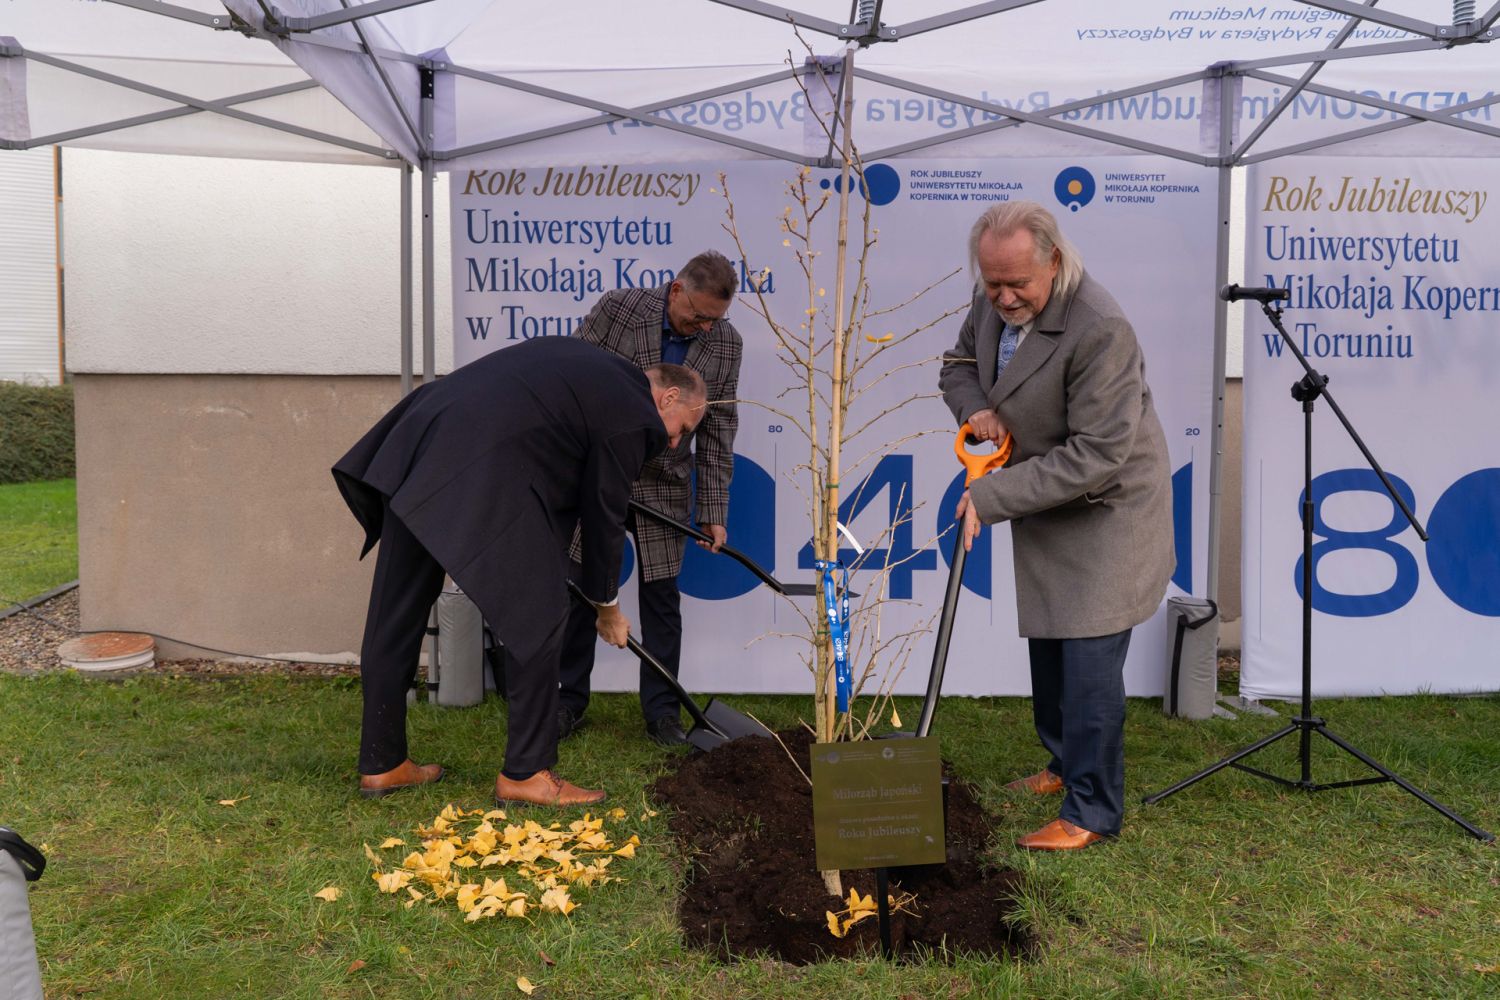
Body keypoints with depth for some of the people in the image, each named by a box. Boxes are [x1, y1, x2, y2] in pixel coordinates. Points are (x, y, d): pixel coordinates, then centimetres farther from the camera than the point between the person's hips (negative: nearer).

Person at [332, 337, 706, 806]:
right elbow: (605, 517, 7)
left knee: (394, 617, 14)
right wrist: (607, 607, 21)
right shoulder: (633, 417, 2)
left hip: (418, 442, 10)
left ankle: (381, 764, 27)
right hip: (484, 477, -10)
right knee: (537, 619, 2)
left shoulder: (585, 364, 27)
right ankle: (525, 773, 9)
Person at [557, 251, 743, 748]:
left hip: (663, 484, 1)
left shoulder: (726, 343, -6)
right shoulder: (617, 308, -14)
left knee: (661, 595, 3)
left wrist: (713, 511, -5)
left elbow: (718, 431, -3)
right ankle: (569, 701, 21)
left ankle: (662, 710, 15)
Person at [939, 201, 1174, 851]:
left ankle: (1092, 810, 7)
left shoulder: (1100, 329, -30)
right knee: (1048, 646, 19)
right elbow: (958, 366, 14)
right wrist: (976, 411, -9)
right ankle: (1066, 766, 38)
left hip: (1105, 510, -8)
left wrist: (992, 496, -30)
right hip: (1042, 506, 8)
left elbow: (1097, 455, -30)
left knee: (1090, 659, -7)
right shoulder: (993, 304, -5)